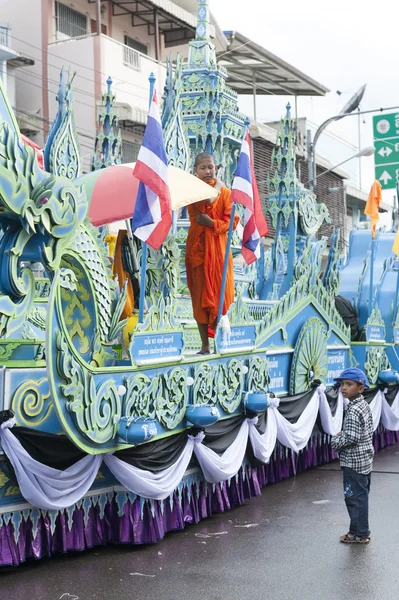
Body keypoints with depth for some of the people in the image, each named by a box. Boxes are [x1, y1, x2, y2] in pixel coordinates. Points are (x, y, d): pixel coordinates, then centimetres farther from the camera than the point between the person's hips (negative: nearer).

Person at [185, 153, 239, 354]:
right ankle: (205, 345, 10)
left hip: (218, 248, -1)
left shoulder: (224, 192, 4)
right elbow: (207, 201, -15)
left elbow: (232, 221, -2)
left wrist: (212, 223, -15)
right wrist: (215, 185, -4)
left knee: (220, 294, -2)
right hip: (197, 248, 1)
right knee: (200, 296, 2)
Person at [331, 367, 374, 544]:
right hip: (365, 459, 10)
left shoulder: (353, 411, -21)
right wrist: (343, 434, 12)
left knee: (354, 497, 1)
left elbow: (351, 438, -25)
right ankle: (361, 530, 27)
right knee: (361, 496, 17)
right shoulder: (364, 406, 7)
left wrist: (336, 440, -8)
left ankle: (359, 534, 10)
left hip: (354, 462, -10)